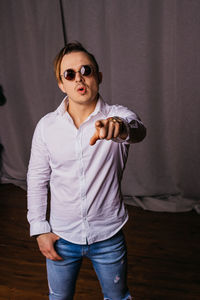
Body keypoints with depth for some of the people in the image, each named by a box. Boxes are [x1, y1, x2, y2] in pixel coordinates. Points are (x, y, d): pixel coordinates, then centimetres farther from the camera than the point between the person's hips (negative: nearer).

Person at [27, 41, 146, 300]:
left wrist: (121, 128, -59)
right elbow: (37, 179, 1)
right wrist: (39, 229, -1)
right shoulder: (46, 126, -7)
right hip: (61, 238, 1)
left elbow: (138, 130, -36)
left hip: (108, 237, -1)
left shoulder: (118, 117, -12)